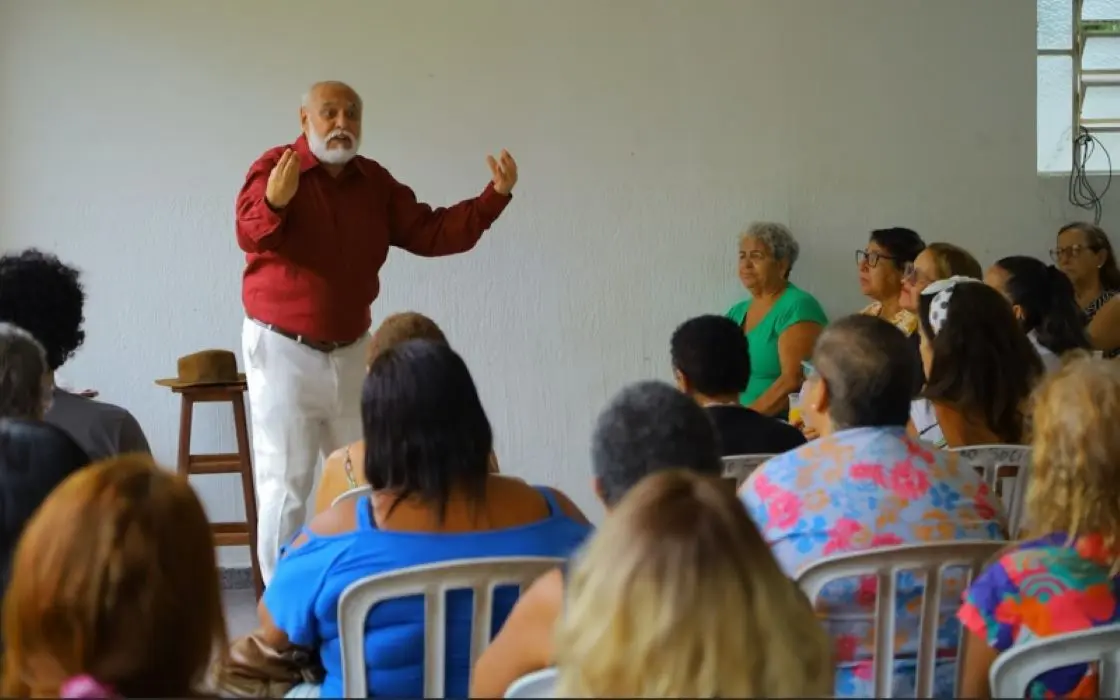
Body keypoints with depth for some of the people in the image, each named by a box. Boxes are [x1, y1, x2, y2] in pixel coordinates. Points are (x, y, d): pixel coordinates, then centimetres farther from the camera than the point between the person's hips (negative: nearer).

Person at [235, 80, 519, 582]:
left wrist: (494, 198, -7)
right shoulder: (274, 167, -12)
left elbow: (430, 232, 5)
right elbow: (249, 234, -28)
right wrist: (274, 203, -51)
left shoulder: (375, 183, 6)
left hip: (350, 352, 6)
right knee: (284, 485, -2)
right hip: (283, 350, -6)